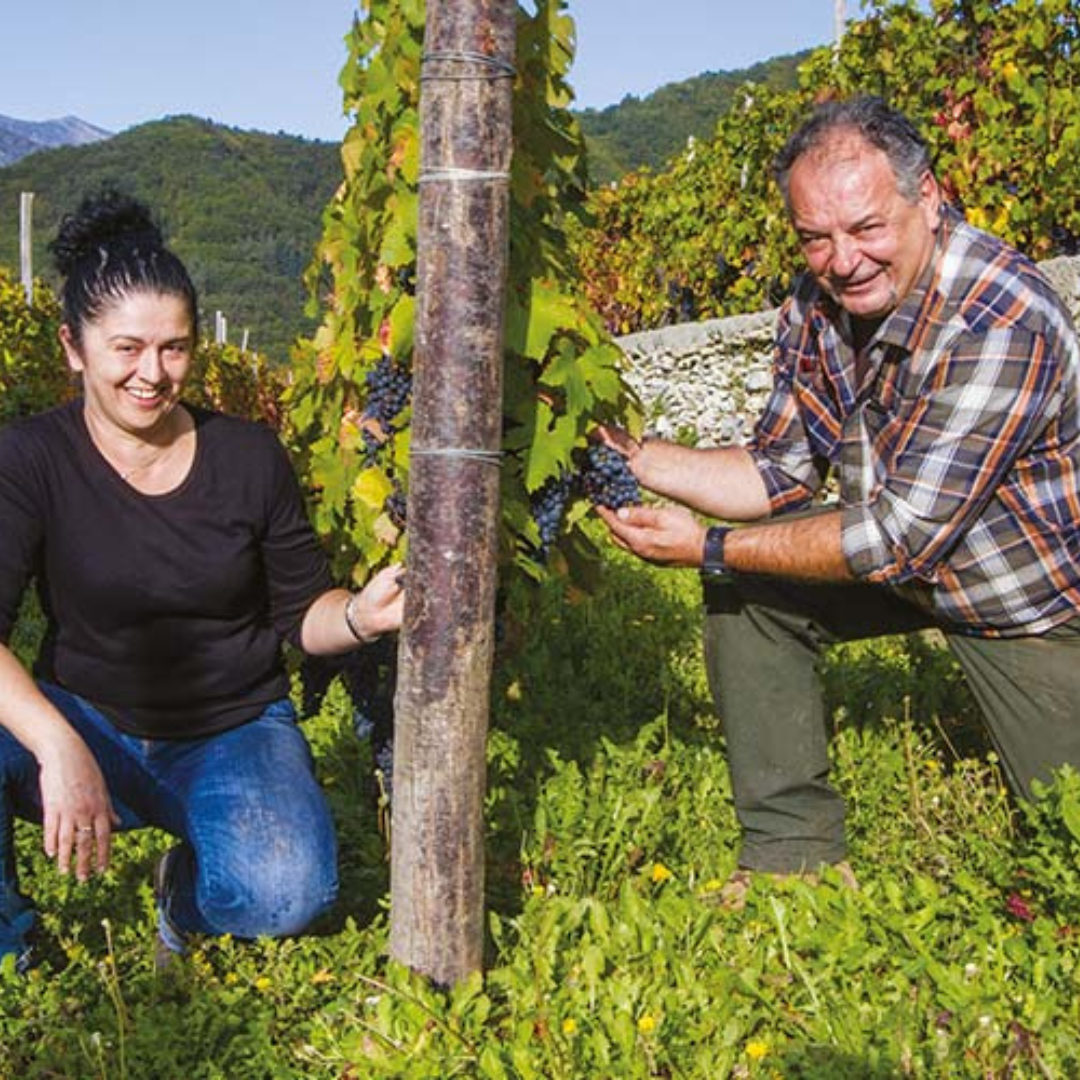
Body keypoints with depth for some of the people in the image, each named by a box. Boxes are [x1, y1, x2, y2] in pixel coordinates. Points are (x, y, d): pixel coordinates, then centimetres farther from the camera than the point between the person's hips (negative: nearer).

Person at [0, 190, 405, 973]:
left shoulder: (250, 457, -5)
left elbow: (301, 613, 3)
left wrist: (361, 616, -21)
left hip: (233, 733, 0)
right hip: (87, 726, 0)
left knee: (284, 894, -30)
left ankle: (187, 892, 10)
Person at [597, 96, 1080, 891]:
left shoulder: (1004, 327, -34)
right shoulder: (818, 305, -10)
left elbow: (903, 538, -33)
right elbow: (782, 475, -3)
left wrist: (711, 548, -28)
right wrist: (633, 457, -15)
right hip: (913, 566, 6)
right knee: (747, 592, -10)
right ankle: (796, 850, 0)